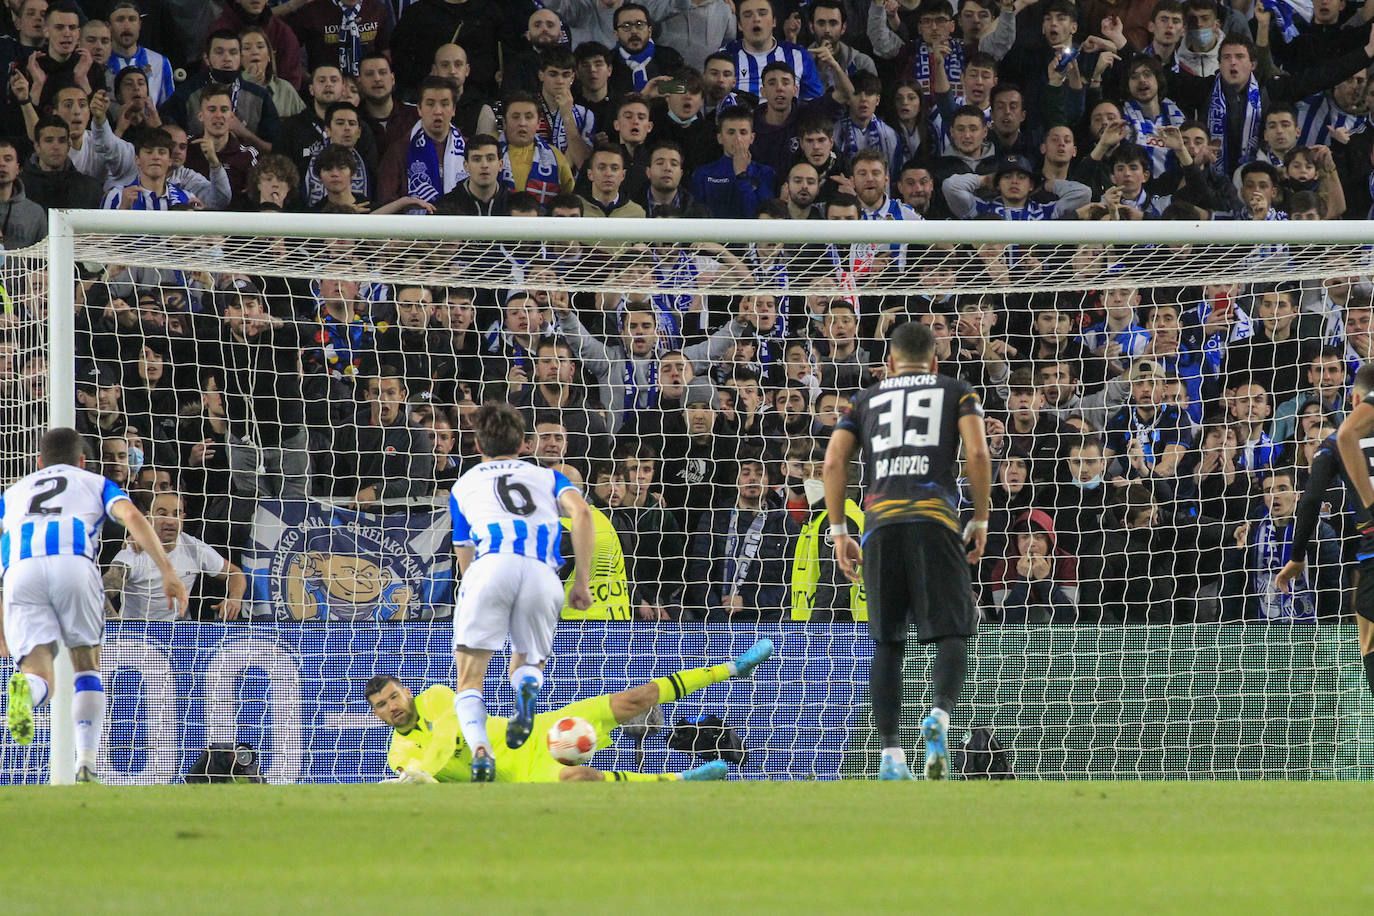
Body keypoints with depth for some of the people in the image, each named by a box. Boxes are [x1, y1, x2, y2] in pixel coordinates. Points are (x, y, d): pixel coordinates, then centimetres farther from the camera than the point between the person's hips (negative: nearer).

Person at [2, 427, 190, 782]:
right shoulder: (95, 483, 31)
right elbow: (131, 517, 9)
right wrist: (168, 571, 2)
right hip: (73, 564, -1)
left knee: (39, 675, -2)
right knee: (88, 663, 19)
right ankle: (86, 766, 4)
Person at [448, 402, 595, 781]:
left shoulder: (465, 484, 31)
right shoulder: (547, 477, 30)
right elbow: (581, 511, 8)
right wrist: (582, 582, 9)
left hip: (492, 565, -1)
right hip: (543, 576, 1)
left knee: (470, 680, 3)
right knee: (527, 663, 22)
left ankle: (479, 747, -29)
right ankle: (528, 688, -17)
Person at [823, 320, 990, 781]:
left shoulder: (867, 399, 23)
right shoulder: (956, 392, 17)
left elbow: (833, 462, 11)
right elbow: (977, 454, 2)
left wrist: (838, 531, 13)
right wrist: (980, 521, 8)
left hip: (880, 519, 2)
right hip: (935, 519, -2)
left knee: (886, 642, 8)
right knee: (952, 633, -1)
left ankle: (890, 753, 1)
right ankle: (940, 713, -29)